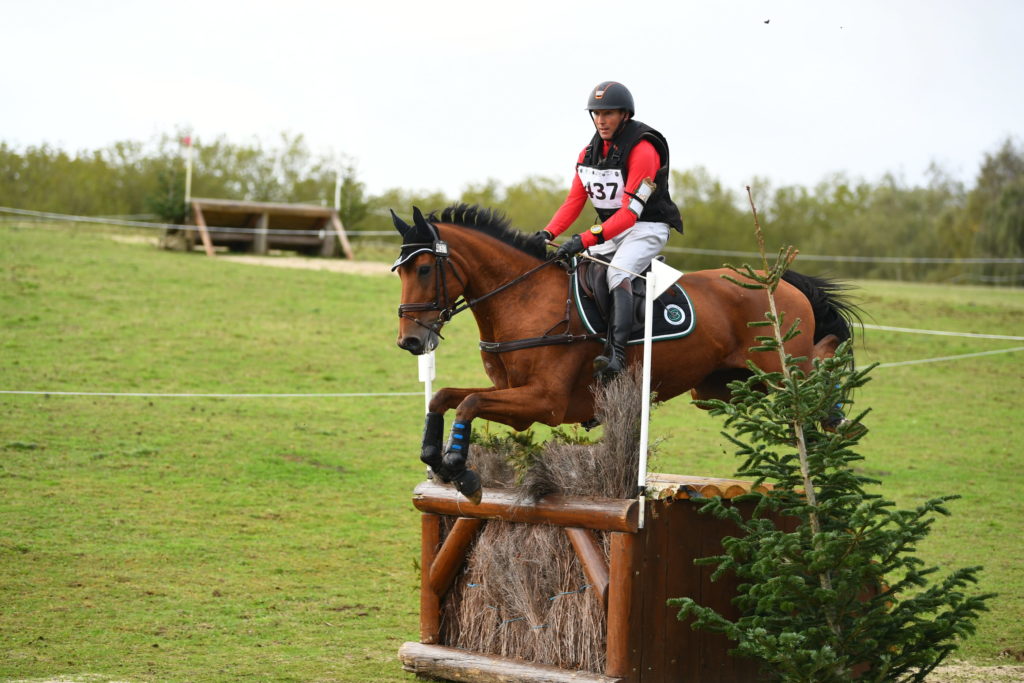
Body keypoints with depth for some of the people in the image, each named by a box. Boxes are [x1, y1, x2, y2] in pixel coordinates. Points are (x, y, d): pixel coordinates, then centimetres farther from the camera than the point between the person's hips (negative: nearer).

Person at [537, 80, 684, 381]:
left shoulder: (642, 150, -20)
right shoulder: (590, 152, 5)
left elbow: (630, 212, -27)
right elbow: (574, 201, 5)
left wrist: (585, 240, -35)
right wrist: (548, 233, -13)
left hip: (647, 228, -9)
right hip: (610, 229, 9)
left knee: (618, 272, -32)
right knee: (570, 269, -1)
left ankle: (616, 354, -44)